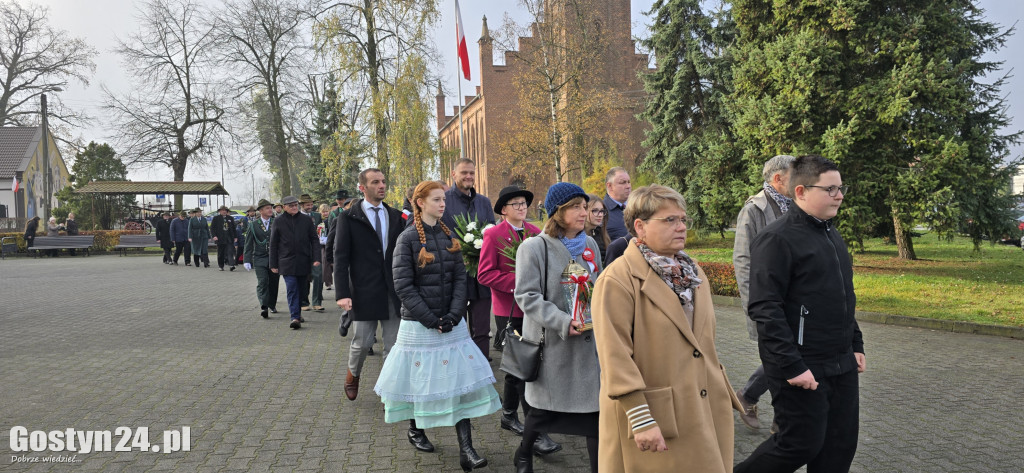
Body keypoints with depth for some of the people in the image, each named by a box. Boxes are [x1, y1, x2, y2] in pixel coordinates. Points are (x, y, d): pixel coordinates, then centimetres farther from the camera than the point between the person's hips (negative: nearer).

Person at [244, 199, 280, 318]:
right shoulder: (254, 225, 3)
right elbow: (248, 244, 4)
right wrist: (247, 260, -4)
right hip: (260, 259, -1)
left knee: (274, 283, 8)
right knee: (262, 282, -13)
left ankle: (272, 305, 26)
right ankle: (264, 307, -20)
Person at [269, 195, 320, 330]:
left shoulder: (306, 220, 7)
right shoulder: (278, 222, 4)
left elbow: (314, 239, 7)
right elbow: (273, 244, 6)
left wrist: (316, 258, -3)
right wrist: (273, 264, 3)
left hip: (304, 262, 2)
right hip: (287, 262, -2)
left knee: (300, 289, 12)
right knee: (292, 289, -11)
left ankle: (297, 314, 28)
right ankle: (295, 318, -15)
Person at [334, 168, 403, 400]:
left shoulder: (395, 216, 8)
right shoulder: (348, 218, -2)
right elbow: (340, 257, -5)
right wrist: (342, 293, -14)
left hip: (393, 291, 3)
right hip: (364, 291, -3)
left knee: (394, 345, 5)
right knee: (362, 342, 6)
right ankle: (353, 374, 37)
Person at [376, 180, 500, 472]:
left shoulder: (449, 237, 7)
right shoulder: (408, 238, -7)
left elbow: (460, 278, 4)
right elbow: (403, 286, -12)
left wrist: (454, 315, -10)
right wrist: (431, 320, -16)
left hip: (451, 322, 4)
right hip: (419, 324, -4)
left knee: (460, 379, -2)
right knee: (419, 379, 9)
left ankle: (466, 449, -2)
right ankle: (415, 430, 35)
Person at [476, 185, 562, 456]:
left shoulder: (535, 232, 7)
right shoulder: (494, 235, -6)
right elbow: (484, 274, -12)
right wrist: (517, 282, -19)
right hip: (508, 310, -5)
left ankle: (509, 415, 36)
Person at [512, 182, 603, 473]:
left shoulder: (590, 245, 7)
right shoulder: (534, 247, -10)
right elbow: (526, 296, -14)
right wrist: (564, 322, -22)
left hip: (588, 340, 4)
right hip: (551, 341, -4)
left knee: (595, 405, 1)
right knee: (544, 406, 11)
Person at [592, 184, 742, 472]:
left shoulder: (693, 273, 11)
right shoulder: (617, 281, -15)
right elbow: (615, 358, -20)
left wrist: (725, 396, 17)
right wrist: (641, 421, -22)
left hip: (706, 413, 7)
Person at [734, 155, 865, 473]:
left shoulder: (832, 235, 14)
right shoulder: (777, 238, -15)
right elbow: (765, 309, -21)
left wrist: (856, 345, 18)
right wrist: (792, 366, -22)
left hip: (842, 365, 8)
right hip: (801, 369, -8)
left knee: (840, 447, 12)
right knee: (801, 445, -1)